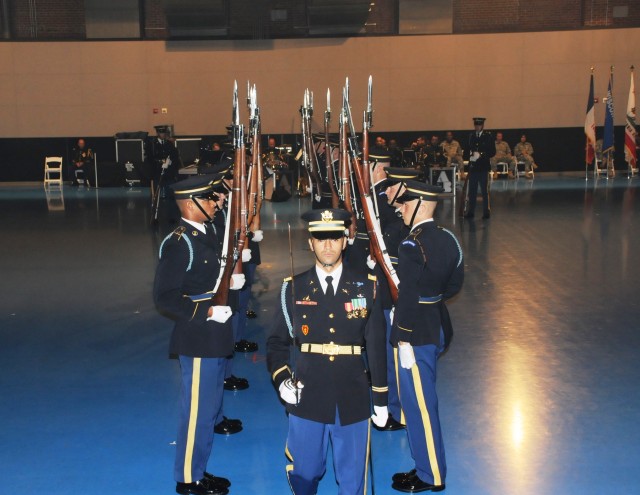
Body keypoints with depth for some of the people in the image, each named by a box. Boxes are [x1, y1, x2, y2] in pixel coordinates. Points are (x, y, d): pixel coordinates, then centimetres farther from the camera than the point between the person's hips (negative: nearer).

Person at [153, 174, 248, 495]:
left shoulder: (206, 234, 10)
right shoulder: (178, 244, -19)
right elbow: (164, 297, -22)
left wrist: (229, 282, 6)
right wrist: (207, 312, -24)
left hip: (214, 339, 10)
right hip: (197, 341, -10)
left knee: (209, 408, 20)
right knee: (197, 412, 3)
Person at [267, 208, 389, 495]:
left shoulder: (366, 287, 1)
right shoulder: (294, 288, 2)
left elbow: (377, 347, 4)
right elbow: (277, 341, 6)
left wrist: (381, 399, 5)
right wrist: (281, 379, -11)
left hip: (353, 401, 0)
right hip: (306, 397, 0)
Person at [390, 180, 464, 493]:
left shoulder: (411, 246, -21)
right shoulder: (448, 239, 4)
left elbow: (408, 296, -22)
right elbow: (455, 284, 12)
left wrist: (403, 340, -17)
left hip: (415, 335, -9)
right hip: (438, 329, 9)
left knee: (419, 405, 4)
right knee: (422, 401, 21)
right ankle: (428, 465, 34)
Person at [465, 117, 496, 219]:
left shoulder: (488, 136, -1)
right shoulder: (471, 136, 11)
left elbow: (492, 152, -4)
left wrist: (480, 155, -15)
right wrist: (471, 155, -2)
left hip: (483, 168, -4)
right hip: (473, 167, 4)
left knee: (485, 191, 0)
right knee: (472, 191, 6)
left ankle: (486, 212, 7)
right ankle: (471, 211, 13)